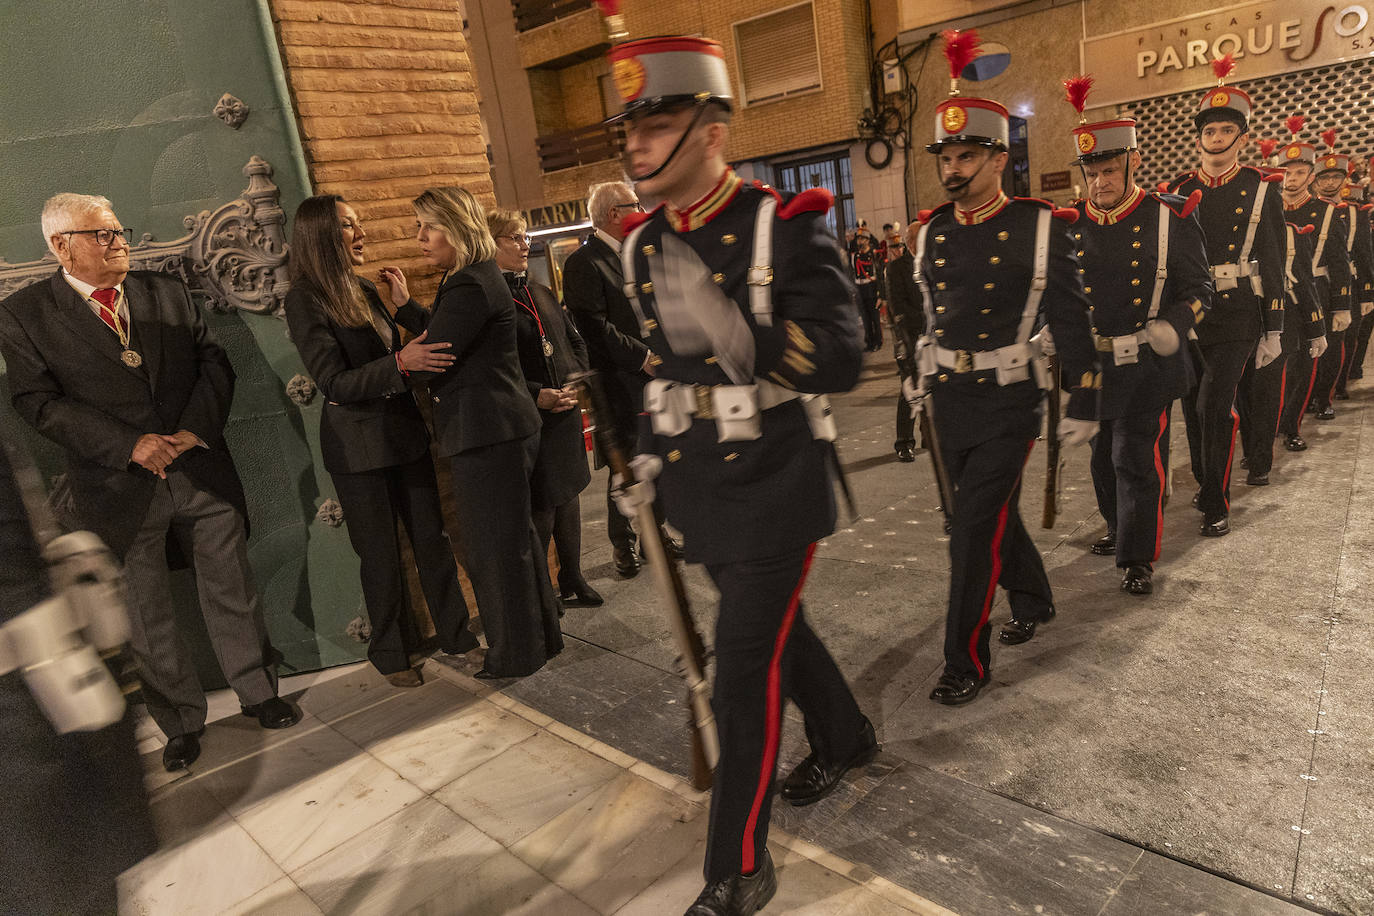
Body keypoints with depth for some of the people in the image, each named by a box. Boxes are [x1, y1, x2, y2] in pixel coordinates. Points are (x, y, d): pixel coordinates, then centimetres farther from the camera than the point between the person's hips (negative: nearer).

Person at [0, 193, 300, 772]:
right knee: (149, 616, 10)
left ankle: (258, 692, 29)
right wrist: (129, 444, -18)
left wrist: (196, 428, -11)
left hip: (201, 470, 2)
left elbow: (213, 362, 5)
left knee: (233, 591, 11)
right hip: (121, 488, -2)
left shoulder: (168, 292, 9)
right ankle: (181, 723, 27)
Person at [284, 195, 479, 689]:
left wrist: (405, 303, -2)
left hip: (404, 430, 6)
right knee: (381, 554, 7)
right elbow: (334, 382, -18)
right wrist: (400, 363, -30)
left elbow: (422, 344, 11)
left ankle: (455, 634, 25)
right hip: (358, 445, -6)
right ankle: (390, 652, 26)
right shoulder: (305, 300, -10)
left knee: (431, 538, 11)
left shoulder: (365, 291, 10)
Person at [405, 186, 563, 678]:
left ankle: (516, 655, 16)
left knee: (493, 546, 1)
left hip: (489, 433, -11)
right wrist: (405, 307, 12)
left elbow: (424, 364, -20)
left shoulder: (471, 288, -18)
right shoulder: (475, 278, 15)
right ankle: (540, 634, 33)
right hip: (496, 428, 11)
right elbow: (445, 342, 15)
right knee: (514, 536, 18)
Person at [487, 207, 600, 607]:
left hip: (567, 412, 8)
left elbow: (576, 341, 18)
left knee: (568, 496, 16)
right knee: (540, 511, -2)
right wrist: (537, 396, -20)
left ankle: (572, 580, 31)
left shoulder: (541, 293, 15)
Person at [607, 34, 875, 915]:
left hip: (773, 483, -6)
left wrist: (734, 331, -31)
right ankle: (846, 738, 49)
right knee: (773, 622, 22)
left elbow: (840, 361, -20)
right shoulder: (644, 244, 5)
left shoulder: (788, 225, -14)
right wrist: (651, 451, 17)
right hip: (698, 481, 7)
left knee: (747, 665, -3)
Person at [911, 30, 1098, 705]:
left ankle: (965, 662, 6)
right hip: (949, 401, 5)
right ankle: (1033, 601, 44)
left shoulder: (1040, 227, -8)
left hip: (1007, 403, -5)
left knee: (974, 529, -8)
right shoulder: (931, 233, 5)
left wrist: (1083, 403, -6)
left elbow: (1070, 319, -6)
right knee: (993, 514, 19)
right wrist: (924, 384, 19)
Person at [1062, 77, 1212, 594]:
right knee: (1103, 457, 16)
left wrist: (1172, 326, -18)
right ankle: (1121, 528, 39)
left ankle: (1138, 555, 14)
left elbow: (1198, 289, 0)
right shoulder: (1068, 226, 3)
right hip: (1090, 366, 4)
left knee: (1138, 460, -1)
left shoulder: (1170, 218, -4)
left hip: (1148, 368, -3)